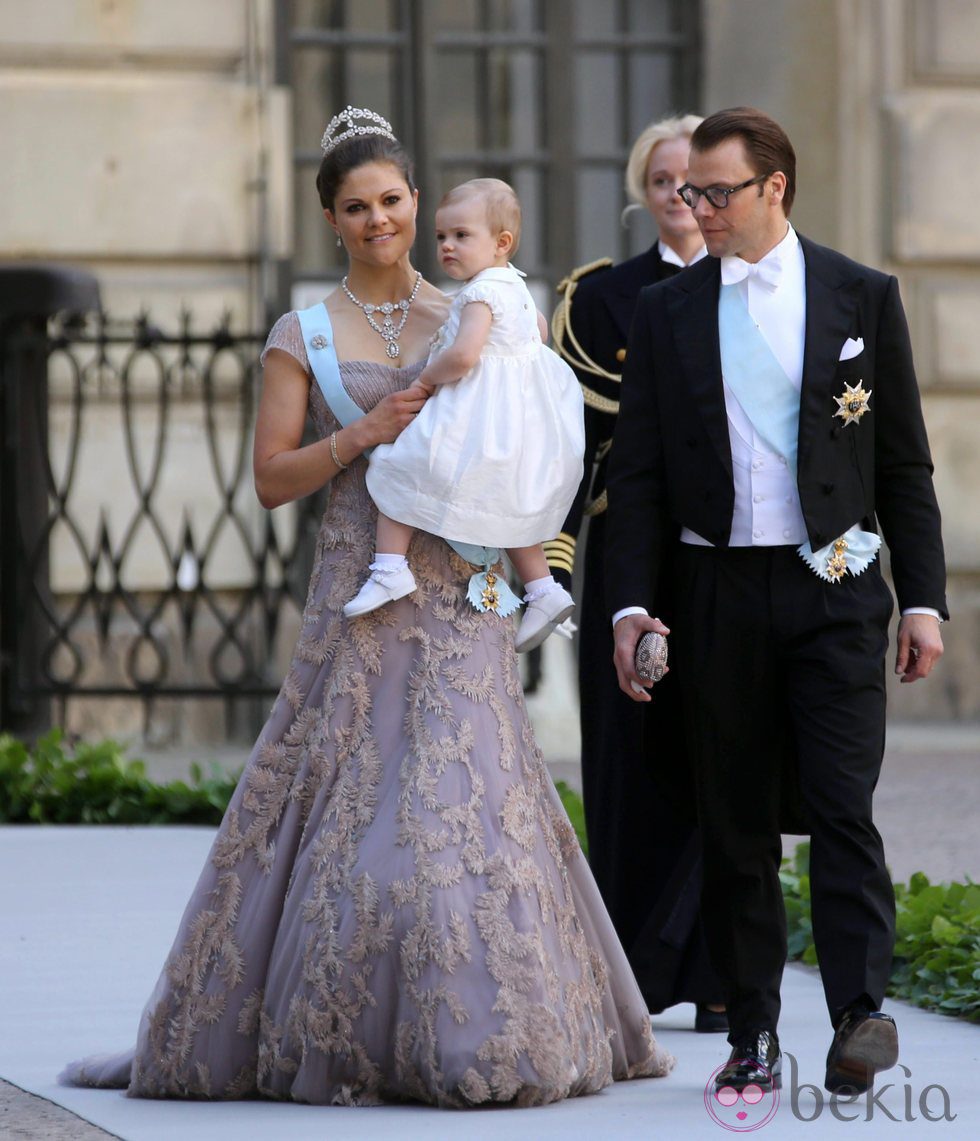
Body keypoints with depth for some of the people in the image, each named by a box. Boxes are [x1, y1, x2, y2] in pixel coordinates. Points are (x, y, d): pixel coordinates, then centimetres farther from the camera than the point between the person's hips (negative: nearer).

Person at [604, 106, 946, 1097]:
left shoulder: (861, 297, 4)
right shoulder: (666, 312, 8)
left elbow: (904, 463, 5)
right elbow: (638, 474, 7)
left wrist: (923, 599, 0)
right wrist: (630, 606, -2)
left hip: (835, 588, -2)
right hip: (719, 595, 2)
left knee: (843, 807, -12)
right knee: (734, 826, 6)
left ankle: (859, 1015, -17)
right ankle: (753, 1033, 12)